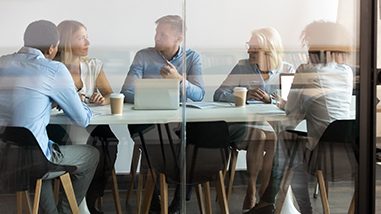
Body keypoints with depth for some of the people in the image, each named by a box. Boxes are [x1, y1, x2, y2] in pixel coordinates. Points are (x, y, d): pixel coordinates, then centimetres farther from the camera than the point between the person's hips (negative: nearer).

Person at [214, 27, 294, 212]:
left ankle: (264, 195, -18)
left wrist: (270, 100, -20)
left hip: (276, 126, 1)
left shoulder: (287, 70, 10)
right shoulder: (242, 67, 8)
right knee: (258, 135, -32)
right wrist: (245, 95, -17)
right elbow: (219, 95, -1)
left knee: (275, 139, -31)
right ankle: (251, 192, -19)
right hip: (244, 125, -1)